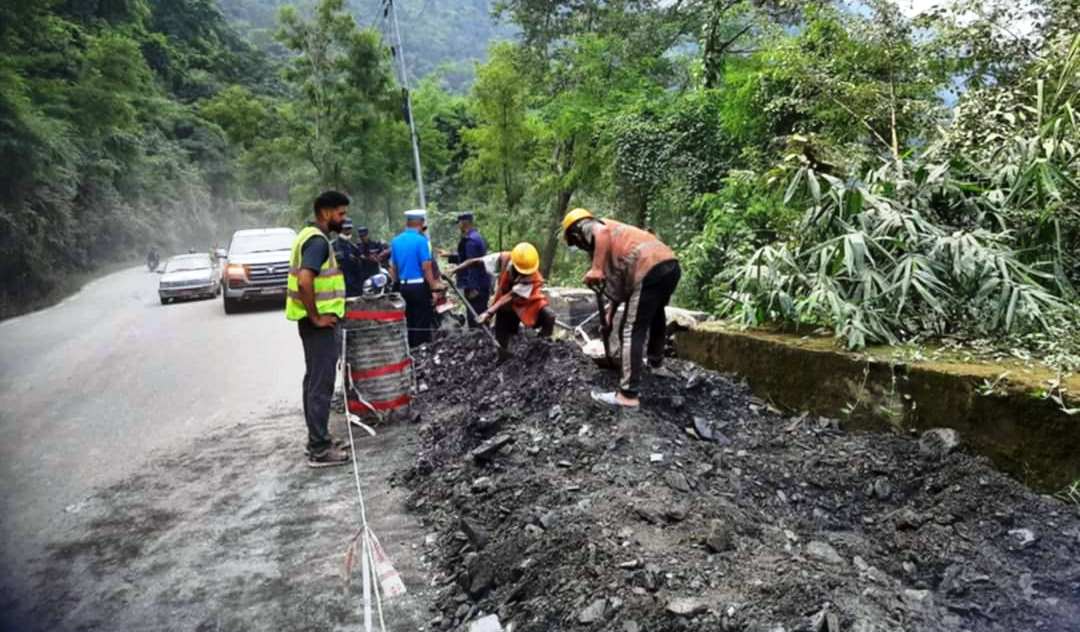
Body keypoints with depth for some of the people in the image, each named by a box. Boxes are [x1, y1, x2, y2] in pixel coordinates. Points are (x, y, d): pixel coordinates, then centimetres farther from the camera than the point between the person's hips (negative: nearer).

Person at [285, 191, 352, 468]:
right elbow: (304, 281, -31)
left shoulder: (311, 236, 14)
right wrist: (316, 317, -21)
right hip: (319, 323, -11)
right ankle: (319, 450, 0)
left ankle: (317, 439, 25)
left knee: (314, 380, 15)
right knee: (321, 384, -6)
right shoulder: (318, 241, -18)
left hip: (315, 321, 11)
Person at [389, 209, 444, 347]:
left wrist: (396, 283, 23)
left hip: (403, 287, 7)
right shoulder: (421, 240, -12)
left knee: (409, 322, 14)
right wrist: (433, 285, -8)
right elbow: (426, 267, -15)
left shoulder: (395, 241, 8)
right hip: (419, 286, -7)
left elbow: (393, 267, 13)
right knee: (422, 325, -1)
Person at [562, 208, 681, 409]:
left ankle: (628, 394, -3)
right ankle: (656, 359, 55)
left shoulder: (590, 227, 11)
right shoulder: (612, 229, 35)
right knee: (657, 312, 34)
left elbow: (602, 233, -18)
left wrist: (596, 269, -21)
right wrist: (611, 312, 38)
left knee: (632, 332, -3)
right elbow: (619, 280, 35)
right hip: (671, 264, 9)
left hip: (650, 269, -9)